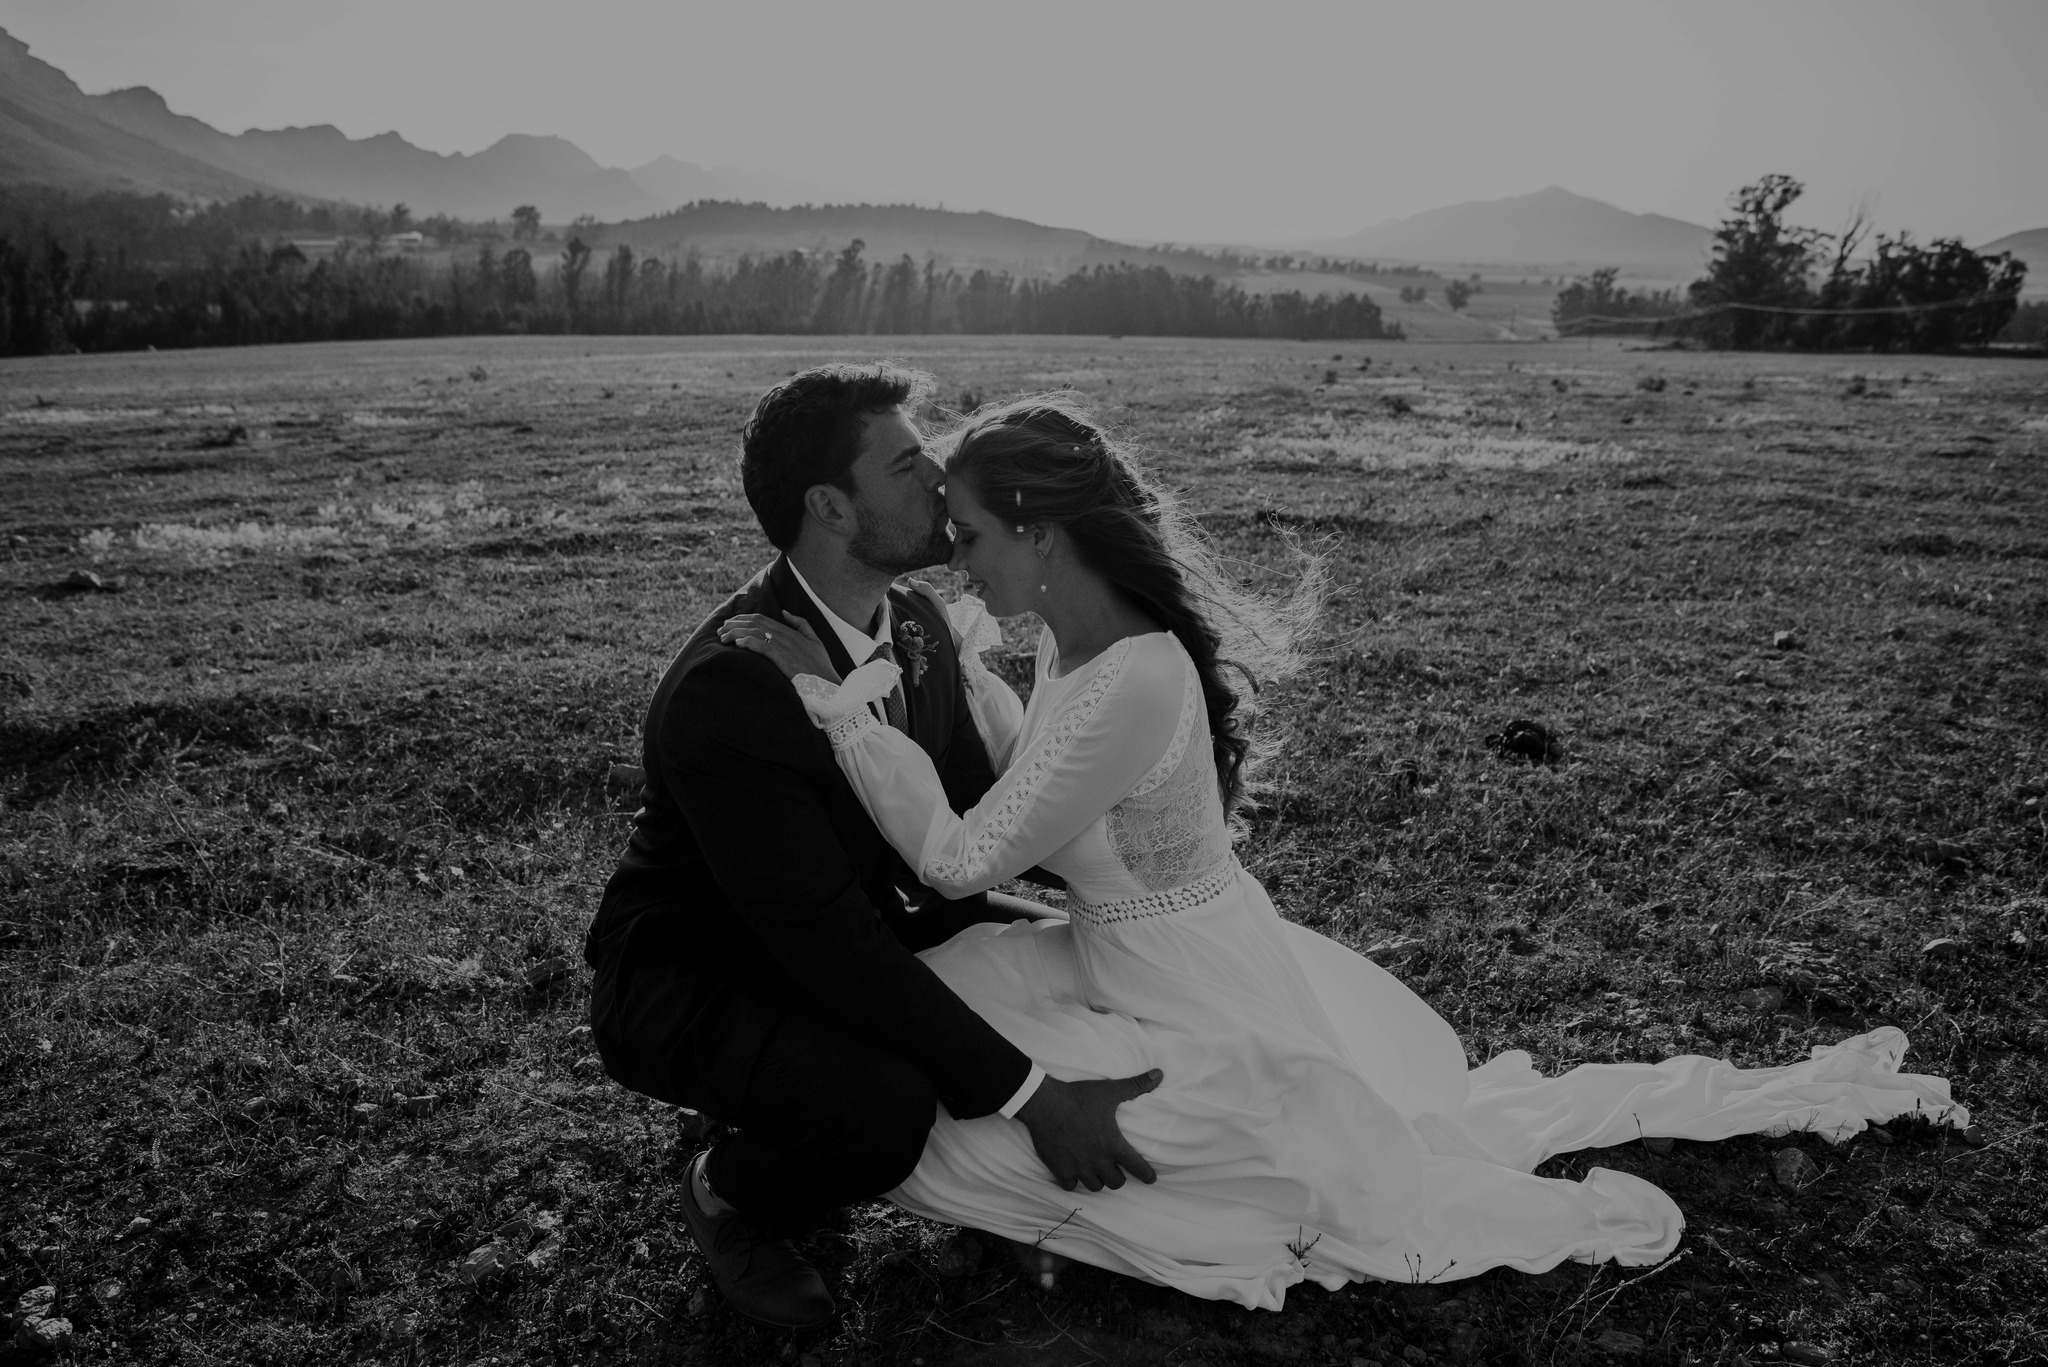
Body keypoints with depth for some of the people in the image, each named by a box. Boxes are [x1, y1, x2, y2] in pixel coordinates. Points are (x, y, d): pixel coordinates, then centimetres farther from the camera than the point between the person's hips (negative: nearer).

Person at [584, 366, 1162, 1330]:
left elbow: (978, 810, 5)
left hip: (847, 931, 9)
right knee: (886, 1111, -33)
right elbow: (833, 947, -33)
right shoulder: (729, 688, -33)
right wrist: (1030, 1097, -30)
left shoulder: (919, 626, -7)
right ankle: (730, 1197, 4)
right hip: (685, 981, -8)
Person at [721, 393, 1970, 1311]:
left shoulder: (1131, 681, -32)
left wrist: (834, 695, -26)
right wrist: (959, 670, 6)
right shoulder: (1083, 637, -2)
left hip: (1205, 1022, -9)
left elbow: (962, 857, -27)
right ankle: (1804, 1091, 32)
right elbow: (1040, 776, 14)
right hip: (1211, 967, 9)